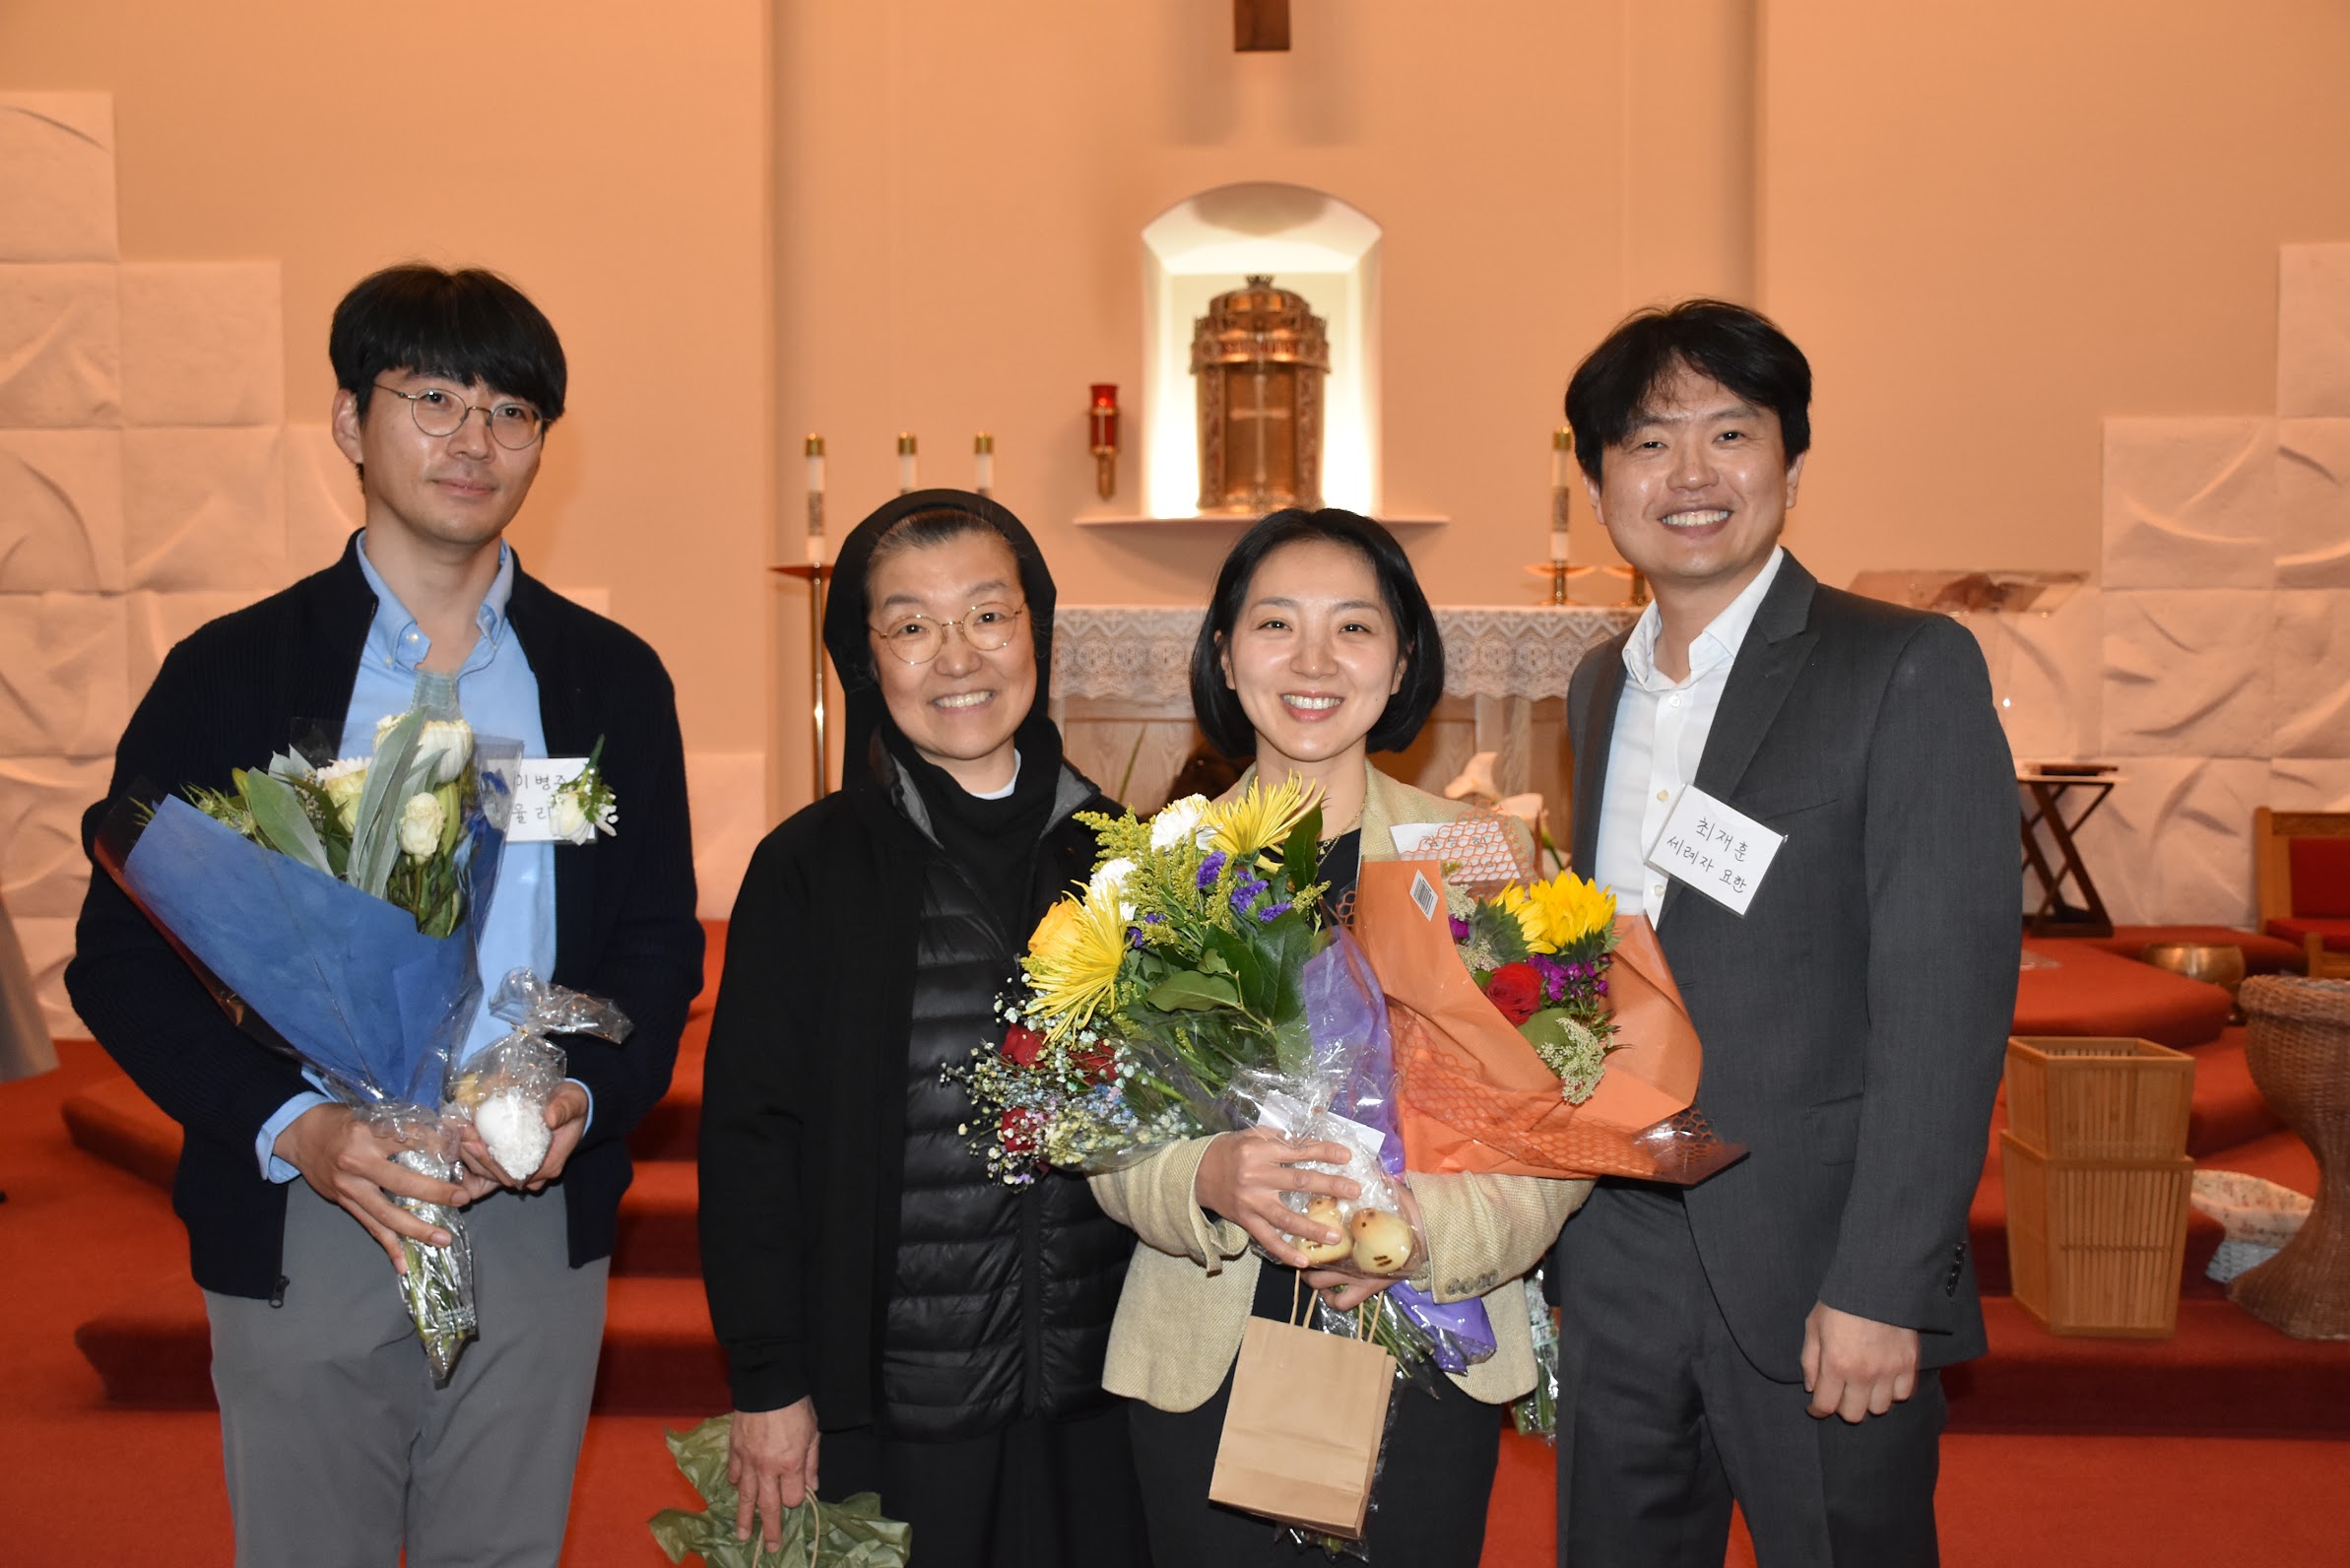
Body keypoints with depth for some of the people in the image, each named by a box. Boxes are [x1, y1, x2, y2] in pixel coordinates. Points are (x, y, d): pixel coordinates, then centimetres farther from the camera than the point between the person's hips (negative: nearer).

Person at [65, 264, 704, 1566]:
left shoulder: (611, 678, 4)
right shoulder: (232, 672, -1)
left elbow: (660, 944, 7)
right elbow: (121, 957, -2)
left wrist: (587, 1100, -12)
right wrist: (290, 1127, -17)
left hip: (537, 1224, 2)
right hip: (300, 1227, -1)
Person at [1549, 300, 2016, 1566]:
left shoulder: (1909, 671, -8)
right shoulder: (1600, 687, 11)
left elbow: (1946, 999, -13)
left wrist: (1879, 1289, -17)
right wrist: (1560, 1244, 12)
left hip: (1814, 1274, -5)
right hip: (1615, 1267, 6)